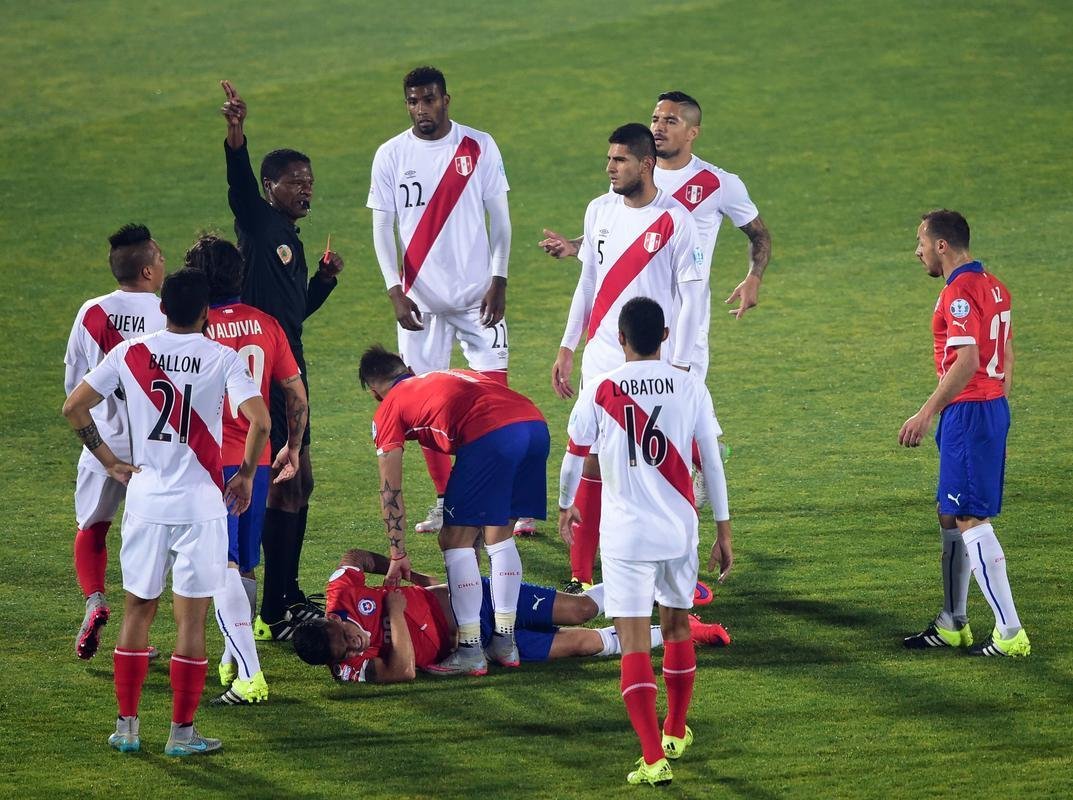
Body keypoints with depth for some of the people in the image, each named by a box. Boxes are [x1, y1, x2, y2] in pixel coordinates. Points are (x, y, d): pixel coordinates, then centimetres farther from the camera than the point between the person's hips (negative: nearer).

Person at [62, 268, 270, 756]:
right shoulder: (222, 358, -6)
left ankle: (126, 726, 14)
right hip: (201, 505, -2)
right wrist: (245, 477, -2)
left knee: (137, 611, 13)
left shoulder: (130, 353, 1)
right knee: (191, 619, 4)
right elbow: (259, 421, -17)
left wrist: (110, 462, 10)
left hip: (145, 500, 3)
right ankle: (182, 732, 7)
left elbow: (73, 407, 2)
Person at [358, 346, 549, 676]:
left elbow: (391, 489, 19)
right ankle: (505, 642, 24)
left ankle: (470, 651, 7)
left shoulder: (389, 409, 19)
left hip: (490, 436, -7)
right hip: (535, 424, 7)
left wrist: (398, 555, 25)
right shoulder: (447, 377, 38)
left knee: (456, 540, 8)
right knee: (499, 535, 22)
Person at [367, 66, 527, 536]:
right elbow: (382, 228, 3)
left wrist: (499, 279, -6)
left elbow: (499, 217, 2)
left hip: (477, 294, -1)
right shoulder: (391, 156, 1)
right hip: (420, 298, 1)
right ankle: (445, 500, 15)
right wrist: (395, 290, -7)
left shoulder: (479, 148, -1)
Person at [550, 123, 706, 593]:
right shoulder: (600, 211, 8)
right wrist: (567, 348, 15)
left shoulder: (675, 222, -9)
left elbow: (691, 300, -8)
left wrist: (679, 368, -12)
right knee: (591, 466, 3)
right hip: (600, 361, 5)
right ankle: (581, 577, 8)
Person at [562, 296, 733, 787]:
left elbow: (576, 454, 6)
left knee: (634, 644, -4)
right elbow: (712, 464, 2)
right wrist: (723, 533, 10)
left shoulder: (599, 392, -6)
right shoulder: (690, 388, -1)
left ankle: (654, 758, -14)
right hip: (679, 530, 3)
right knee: (677, 626, 23)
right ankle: (675, 733, 39)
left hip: (625, 534, -3)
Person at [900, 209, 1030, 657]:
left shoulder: (959, 293, -17)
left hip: (968, 415, -10)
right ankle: (952, 624, 25)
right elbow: (1005, 356, 19)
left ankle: (1010, 632, -9)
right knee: (950, 515, 17)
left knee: (971, 520, -8)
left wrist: (927, 413, -22)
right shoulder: (992, 287, 14)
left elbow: (967, 362, -24)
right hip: (993, 406, 10)